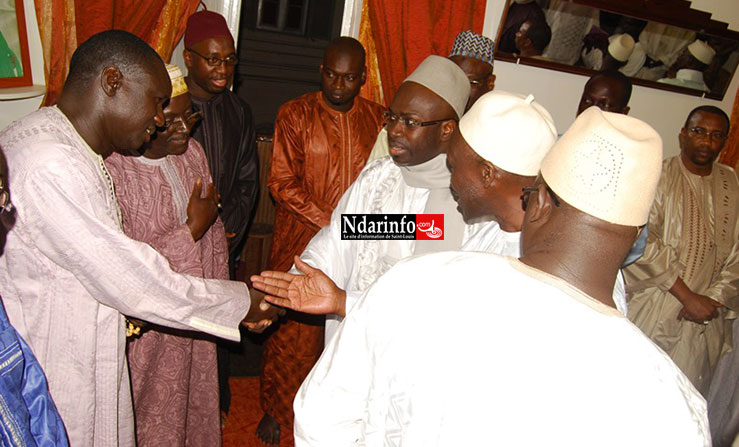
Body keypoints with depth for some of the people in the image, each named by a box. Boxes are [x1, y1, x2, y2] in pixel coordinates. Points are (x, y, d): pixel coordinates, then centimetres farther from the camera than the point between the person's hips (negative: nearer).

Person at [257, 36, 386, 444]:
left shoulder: (377, 119, 6)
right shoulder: (295, 114, -2)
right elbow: (282, 182, -5)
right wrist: (329, 223, -12)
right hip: (301, 242, -2)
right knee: (293, 331, 7)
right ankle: (275, 408, 30)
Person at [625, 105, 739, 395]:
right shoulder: (658, 177, -5)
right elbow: (646, 242, -14)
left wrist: (714, 299, -7)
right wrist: (688, 297, -15)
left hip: (704, 320, 4)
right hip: (652, 311, -3)